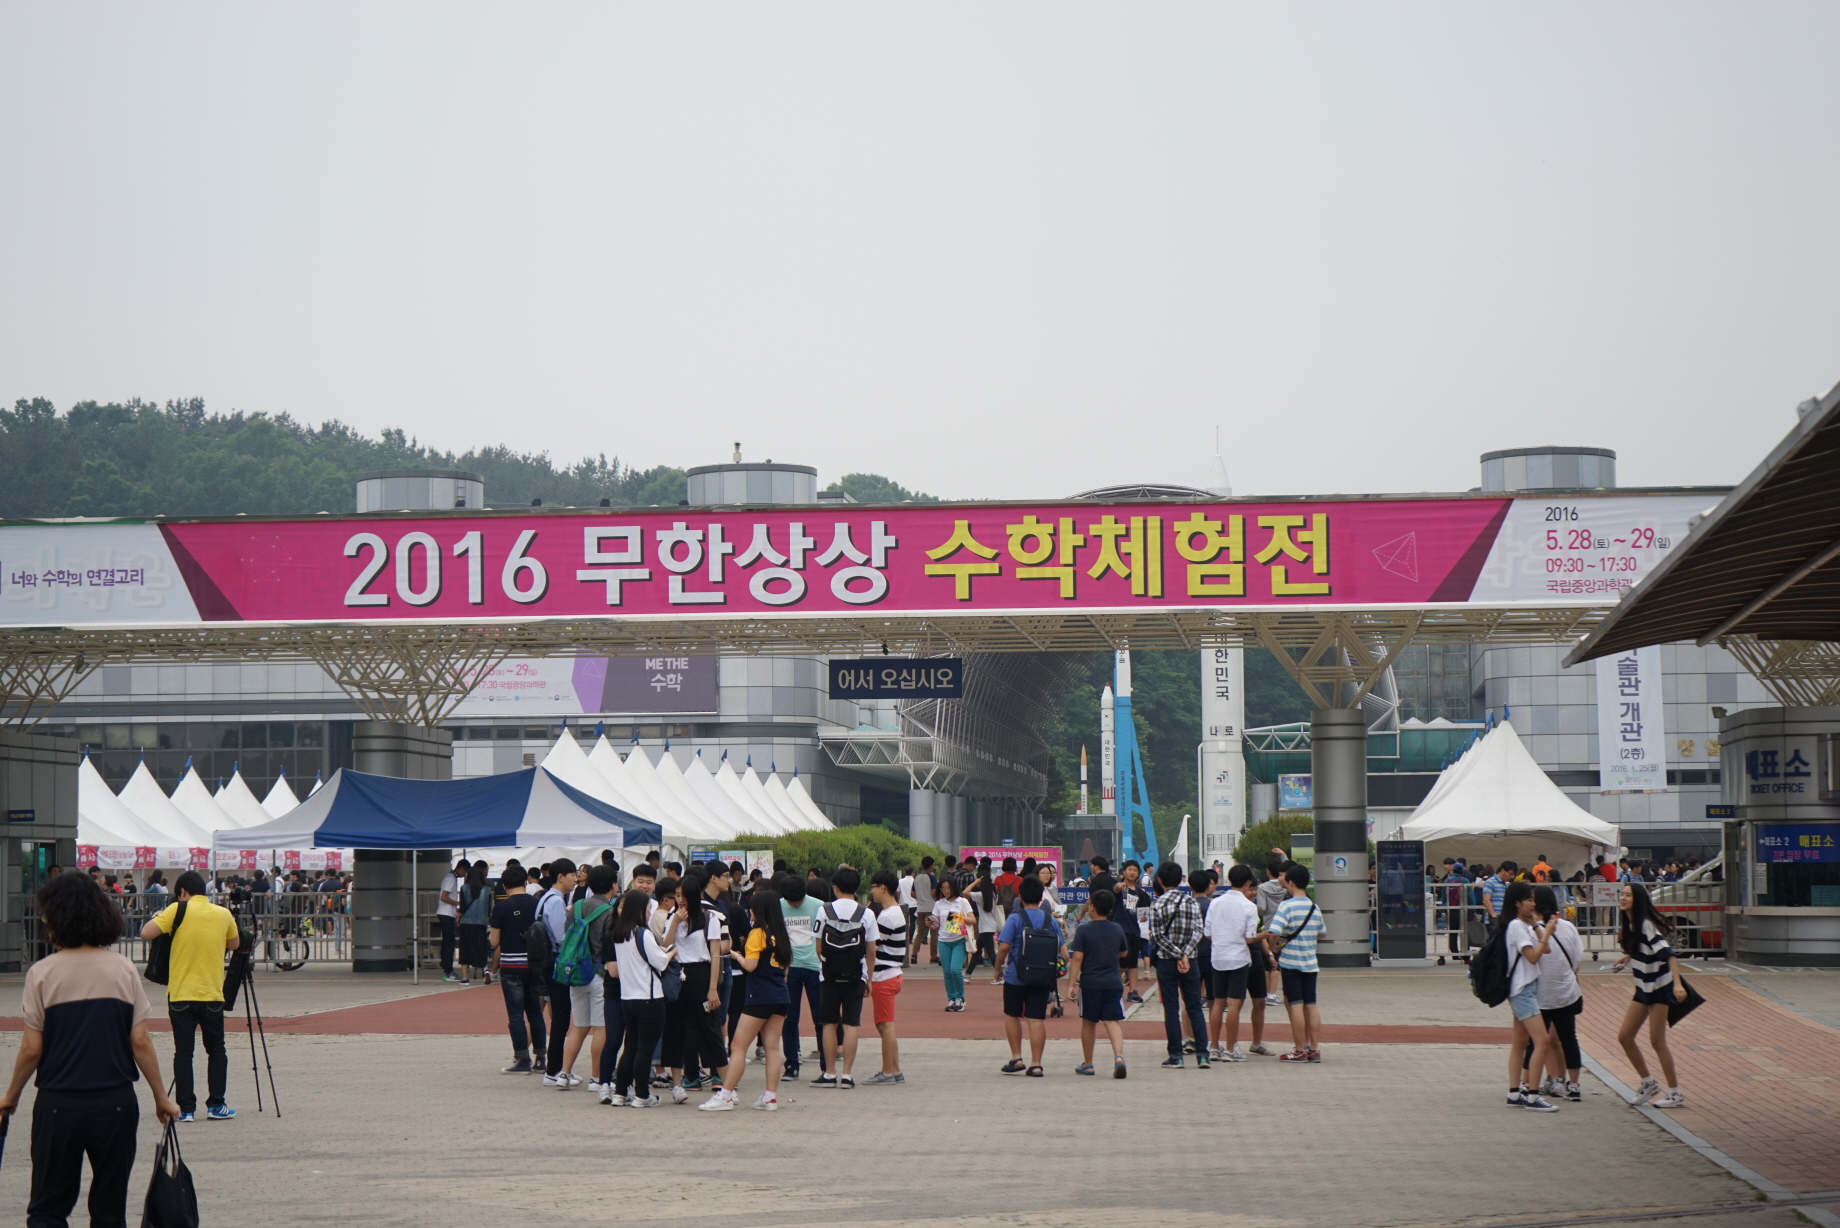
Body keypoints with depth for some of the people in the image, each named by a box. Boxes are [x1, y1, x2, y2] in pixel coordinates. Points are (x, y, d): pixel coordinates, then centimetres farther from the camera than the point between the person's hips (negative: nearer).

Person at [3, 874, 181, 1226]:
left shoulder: (43, 973, -7)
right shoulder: (123, 970, -1)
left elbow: (32, 1049, -6)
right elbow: (140, 1042, -2)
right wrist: (161, 1098, 7)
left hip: (58, 1104, -2)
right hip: (116, 1104, 2)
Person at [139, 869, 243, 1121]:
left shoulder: (178, 910, -7)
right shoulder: (224, 915, 3)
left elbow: (146, 933, -12)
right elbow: (234, 944, 18)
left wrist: (157, 916, 7)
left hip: (180, 994, -2)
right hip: (212, 994, 2)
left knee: (183, 1052, 2)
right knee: (216, 1049, 15)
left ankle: (186, 1109, 0)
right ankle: (216, 1105, 12)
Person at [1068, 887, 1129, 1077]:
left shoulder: (1083, 931, -8)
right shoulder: (1117, 929, 5)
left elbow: (1077, 958, -14)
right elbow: (1124, 953, 20)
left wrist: (1072, 983, -15)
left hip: (1090, 983, -2)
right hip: (1114, 982, 2)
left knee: (1089, 1023, 13)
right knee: (1113, 1021, -2)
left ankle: (1087, 1064, 23)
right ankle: (1118, 1056, -26)